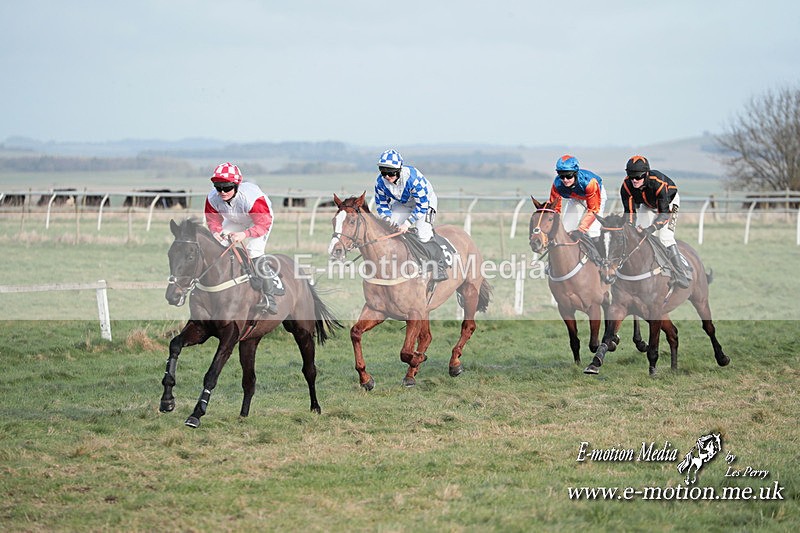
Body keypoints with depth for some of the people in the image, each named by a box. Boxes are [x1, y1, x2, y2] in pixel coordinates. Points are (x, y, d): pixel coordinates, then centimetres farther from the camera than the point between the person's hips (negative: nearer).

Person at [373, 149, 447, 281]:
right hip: (402, 203, 6)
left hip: (425, 201, -6)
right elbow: (381, 204, -5)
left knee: (423, 235, -23)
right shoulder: (380, 182, -21)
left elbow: (422, 205, -30)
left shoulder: (413, 178, -38)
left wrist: (408, 222, -33)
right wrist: (387, 218, -23)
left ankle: (440, 266, -12)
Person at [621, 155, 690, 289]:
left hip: (668, 201, -5)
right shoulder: (626, 186, -29)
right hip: (647, 205, 5)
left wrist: (650, 229, -51)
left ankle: (680, 275, -16)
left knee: (665, 236, -20)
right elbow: (630, 211, -23)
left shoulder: (658, 183, -42)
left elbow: (664, 213, -39)